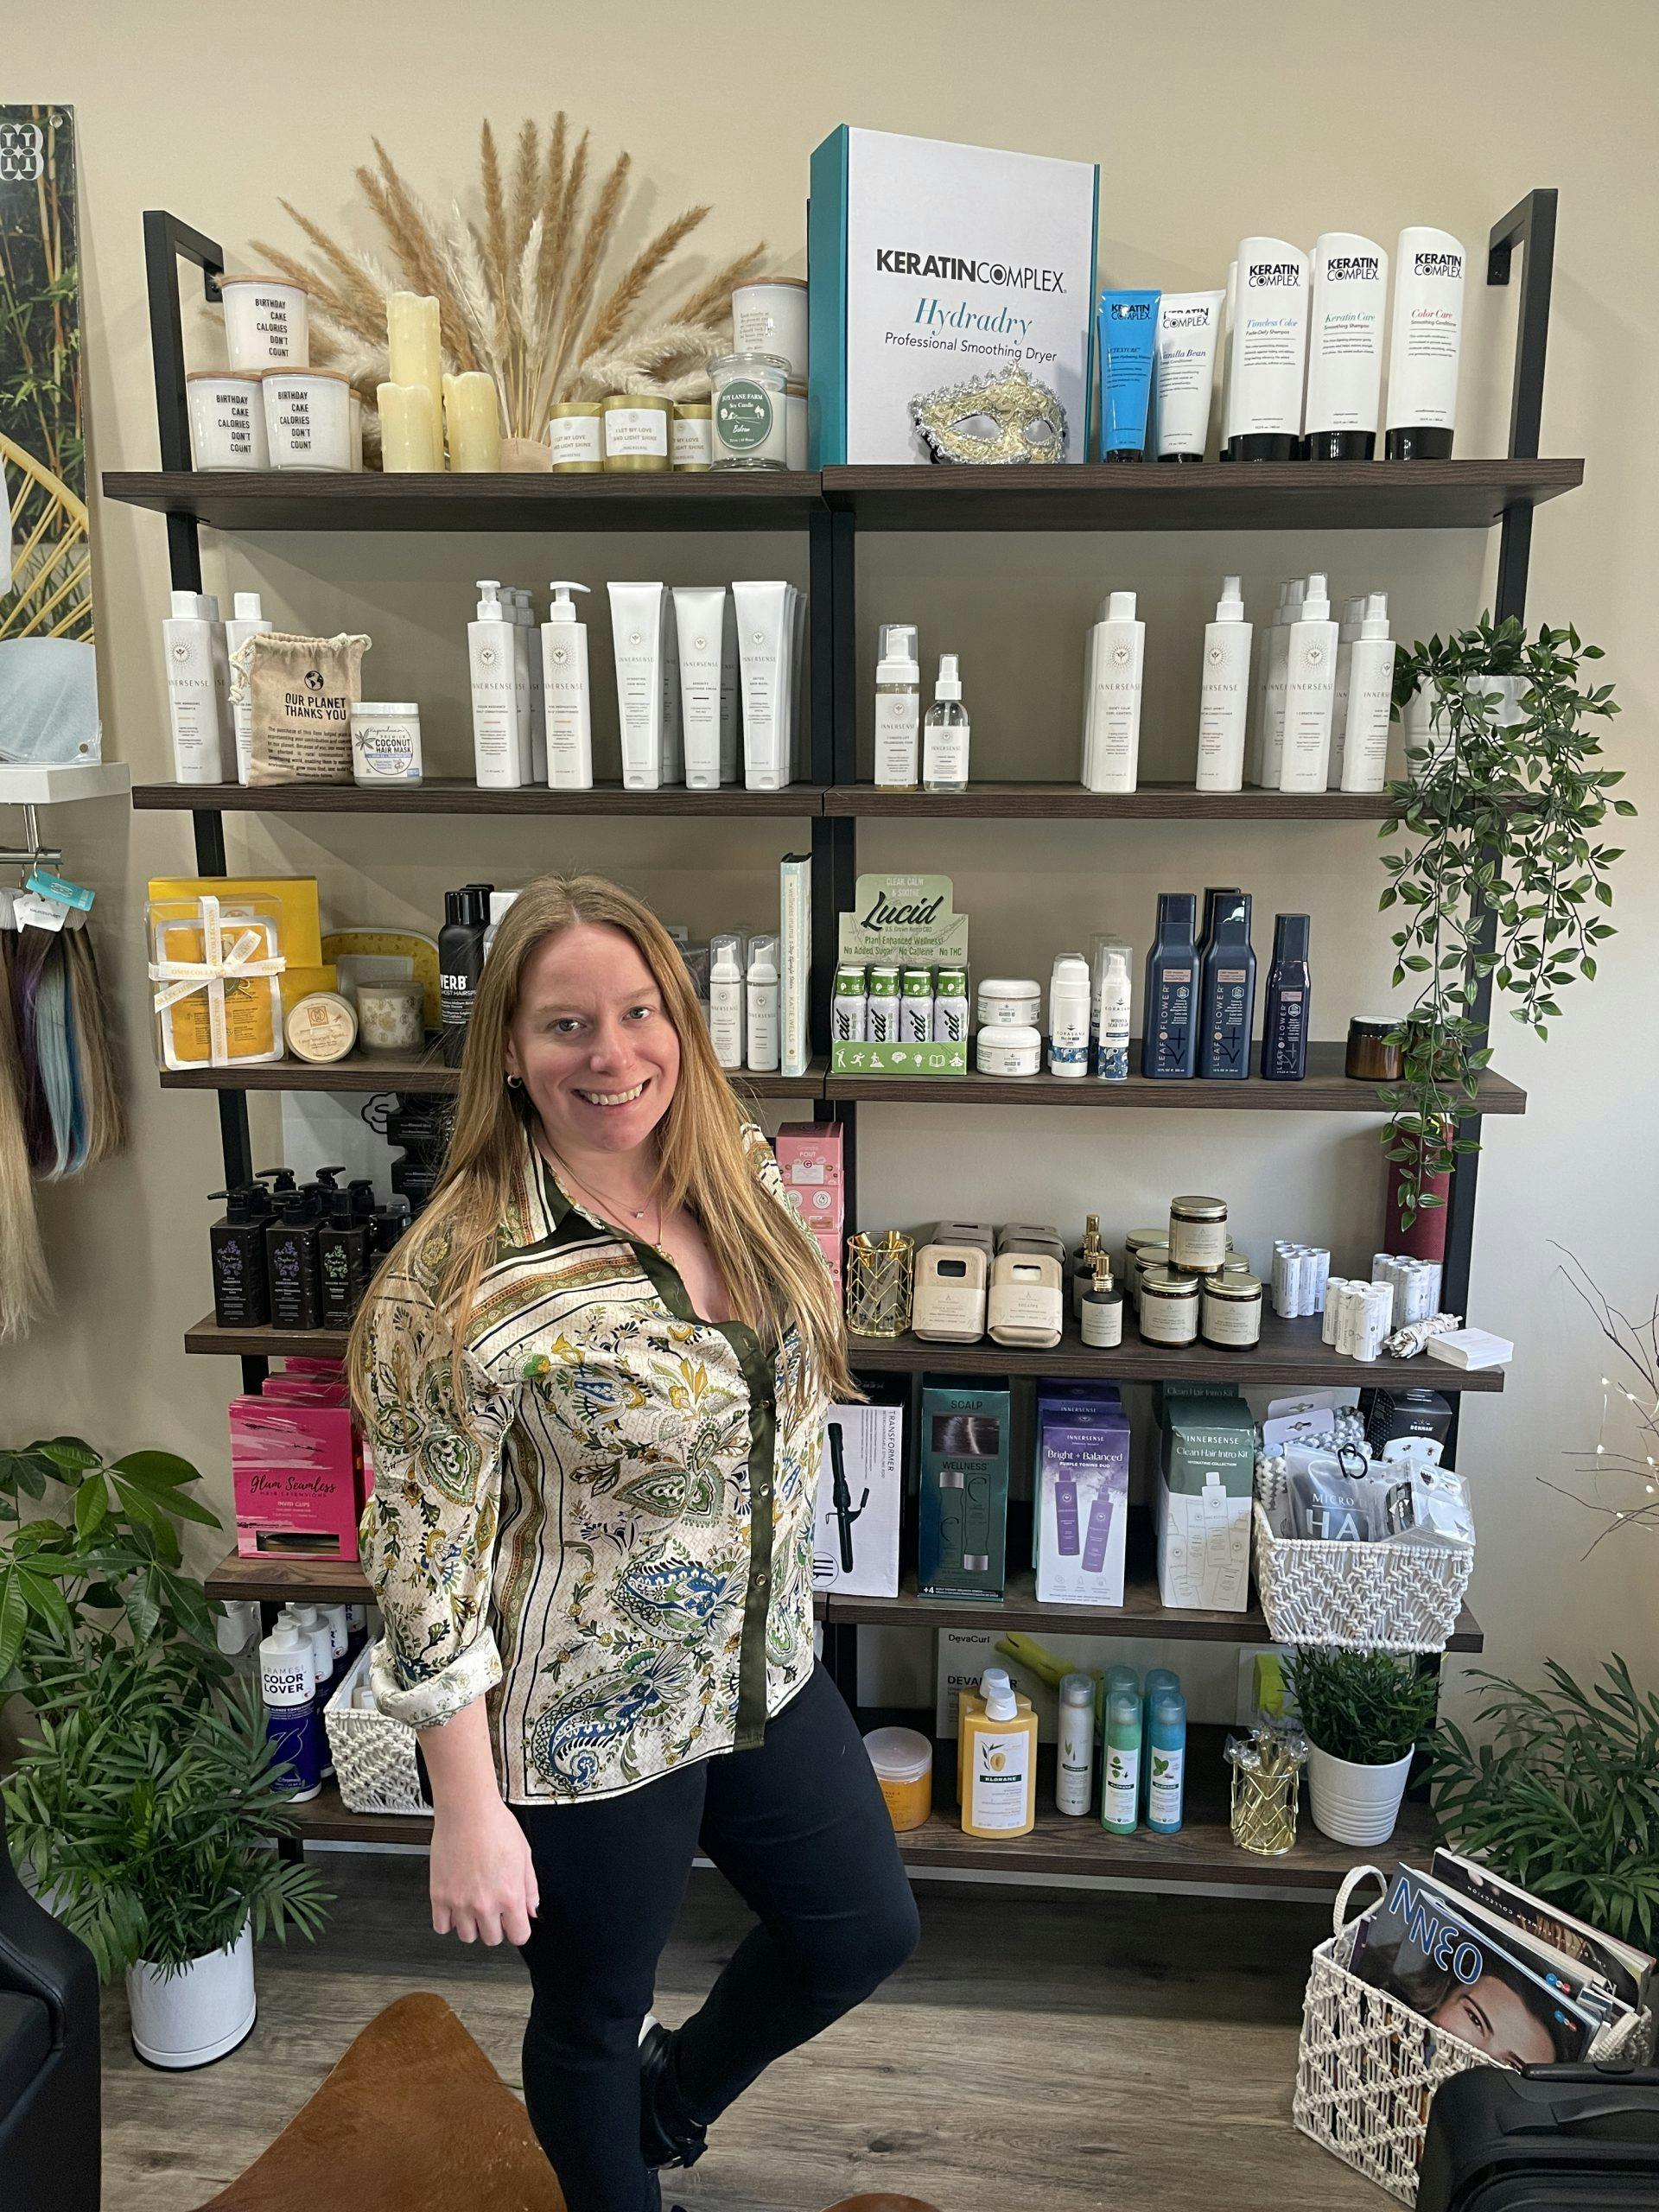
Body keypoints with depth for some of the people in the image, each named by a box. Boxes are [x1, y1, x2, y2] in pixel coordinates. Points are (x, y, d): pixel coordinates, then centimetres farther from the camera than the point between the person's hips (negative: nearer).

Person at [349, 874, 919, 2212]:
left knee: (867, 1932, 23)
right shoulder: (462, 1282, -27)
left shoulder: (741, 1172, -8)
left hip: (768, 1673, 6)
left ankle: (674, 2099, 52)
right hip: (583, 1728, -6)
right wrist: (470, 1814, -15)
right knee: (594, 2018, 19)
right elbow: (427, 1565, -20)